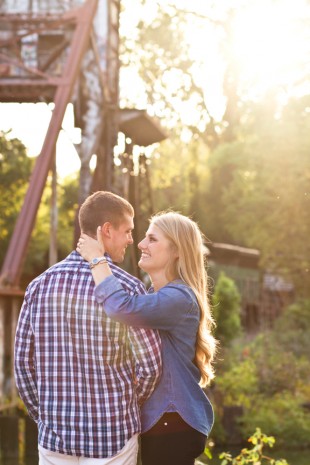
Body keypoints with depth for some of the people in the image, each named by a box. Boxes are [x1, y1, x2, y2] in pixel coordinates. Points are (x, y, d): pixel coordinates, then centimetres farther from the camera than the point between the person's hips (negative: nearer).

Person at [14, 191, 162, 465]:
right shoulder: (127, 288, -11)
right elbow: (150, 366, -10)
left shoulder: (40, 285, 0)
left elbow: (23, 362, 3)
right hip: (112, 434, -3)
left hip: (54, 434, 4)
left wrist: (43, 416, 15)